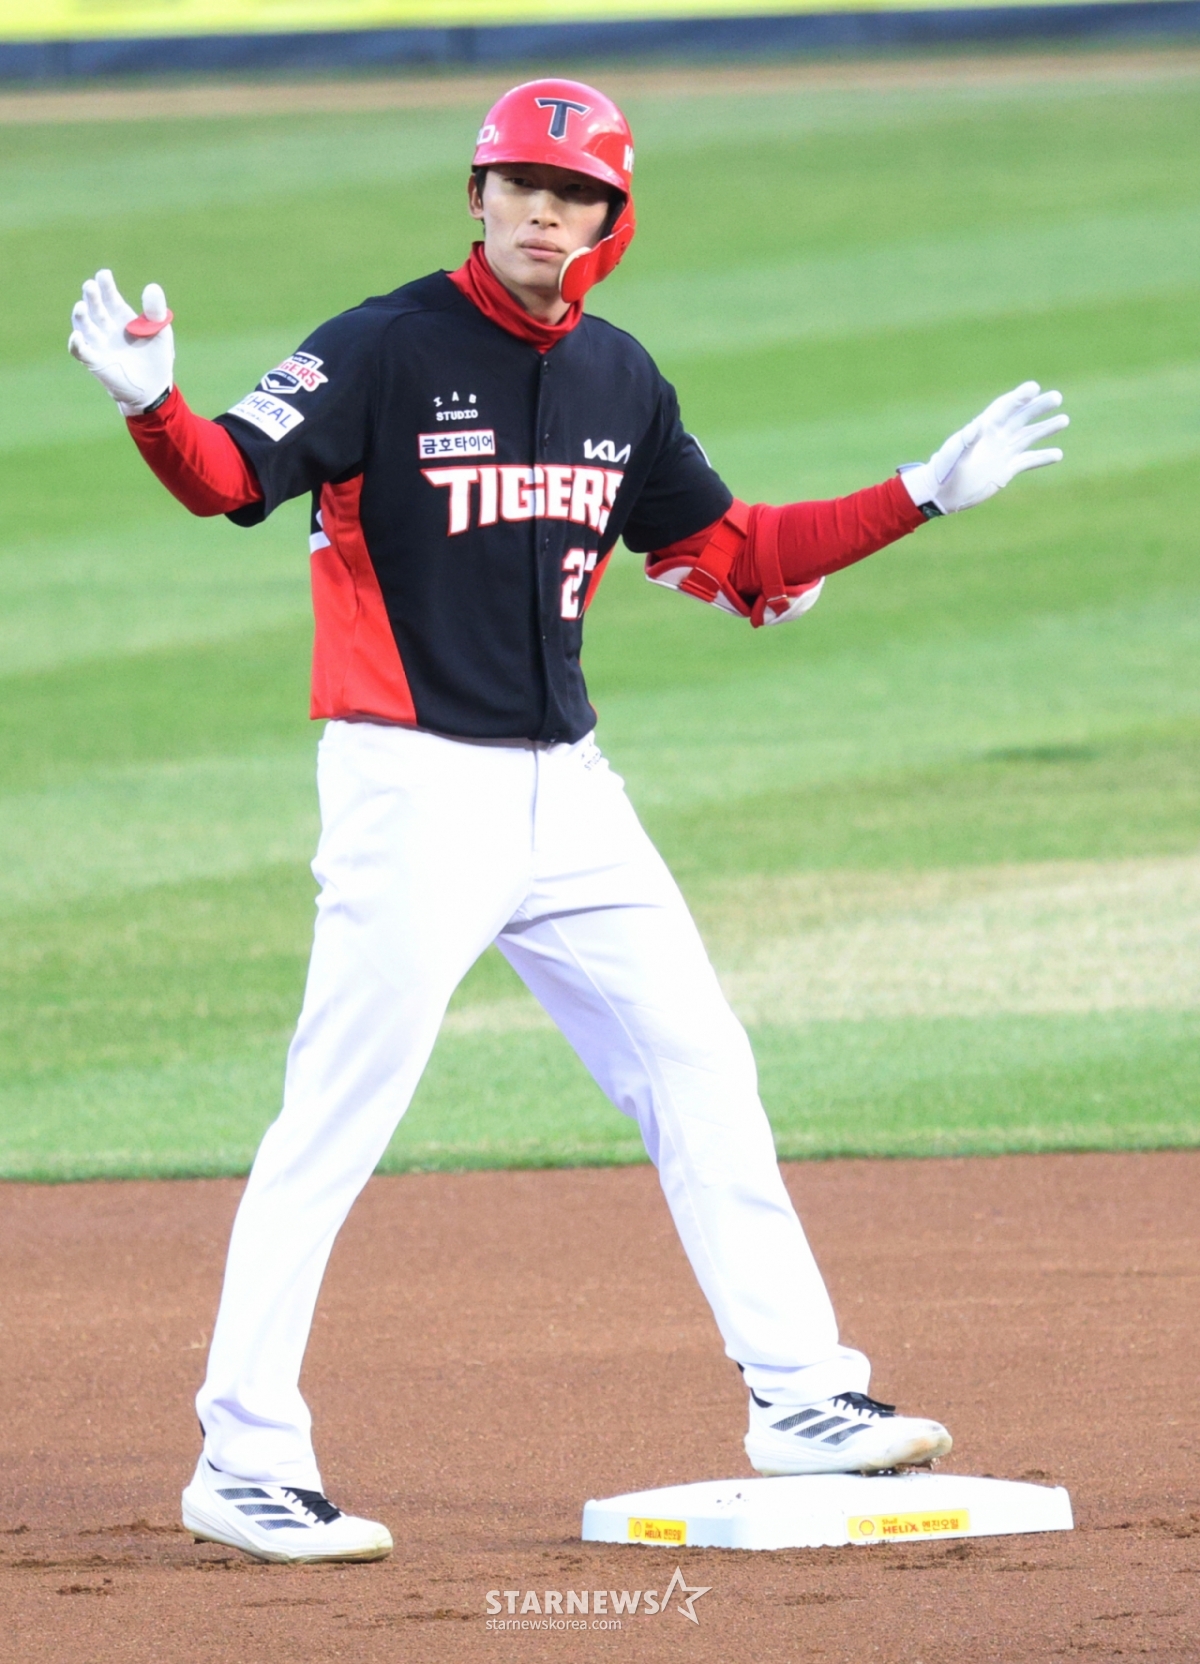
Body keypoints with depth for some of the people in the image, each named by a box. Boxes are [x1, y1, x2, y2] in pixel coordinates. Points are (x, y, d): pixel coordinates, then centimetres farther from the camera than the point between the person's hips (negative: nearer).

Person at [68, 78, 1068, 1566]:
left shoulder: (619, 380, 9)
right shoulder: (384, 351, -10)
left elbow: (723, 558, 19)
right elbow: (230, 478, -22)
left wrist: (923, 495, 16)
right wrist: (151, 402, -43)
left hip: (566, 789, 6)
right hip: (412, 787, -6)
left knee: (700, 1072, 9)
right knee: (334, 1123, -8)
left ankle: (799, 1399, 19)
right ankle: (241, 1466, -3)